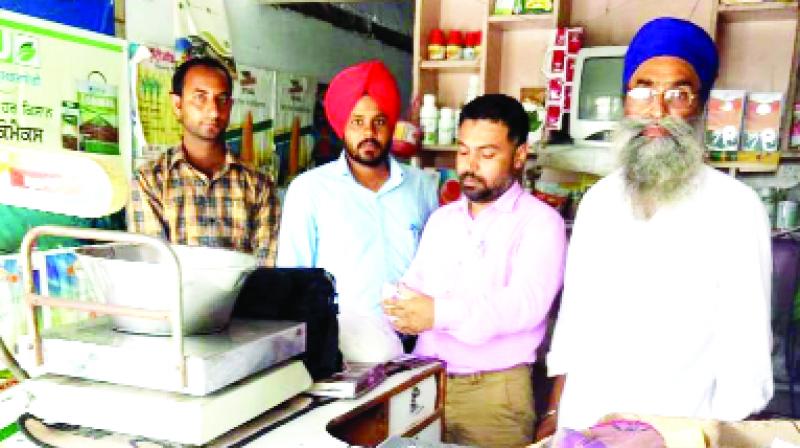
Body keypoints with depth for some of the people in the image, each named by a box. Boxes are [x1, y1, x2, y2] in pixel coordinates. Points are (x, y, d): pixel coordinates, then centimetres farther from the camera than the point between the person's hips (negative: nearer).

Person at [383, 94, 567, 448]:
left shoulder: (540, 222, -8)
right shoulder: (441, 219, 13)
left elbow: (526, 302, -22)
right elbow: (414, 284, 9)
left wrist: (440, 313, -32)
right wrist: (403, 307, -14)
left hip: (494, 390, -5)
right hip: (425, 381, 5)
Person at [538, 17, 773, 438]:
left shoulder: (736, 207, -10)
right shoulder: (598, 200, 3)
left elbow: (745, 344, -8)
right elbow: (575, 311, 8)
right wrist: (555, 411, 8)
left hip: (677, 431, -3)